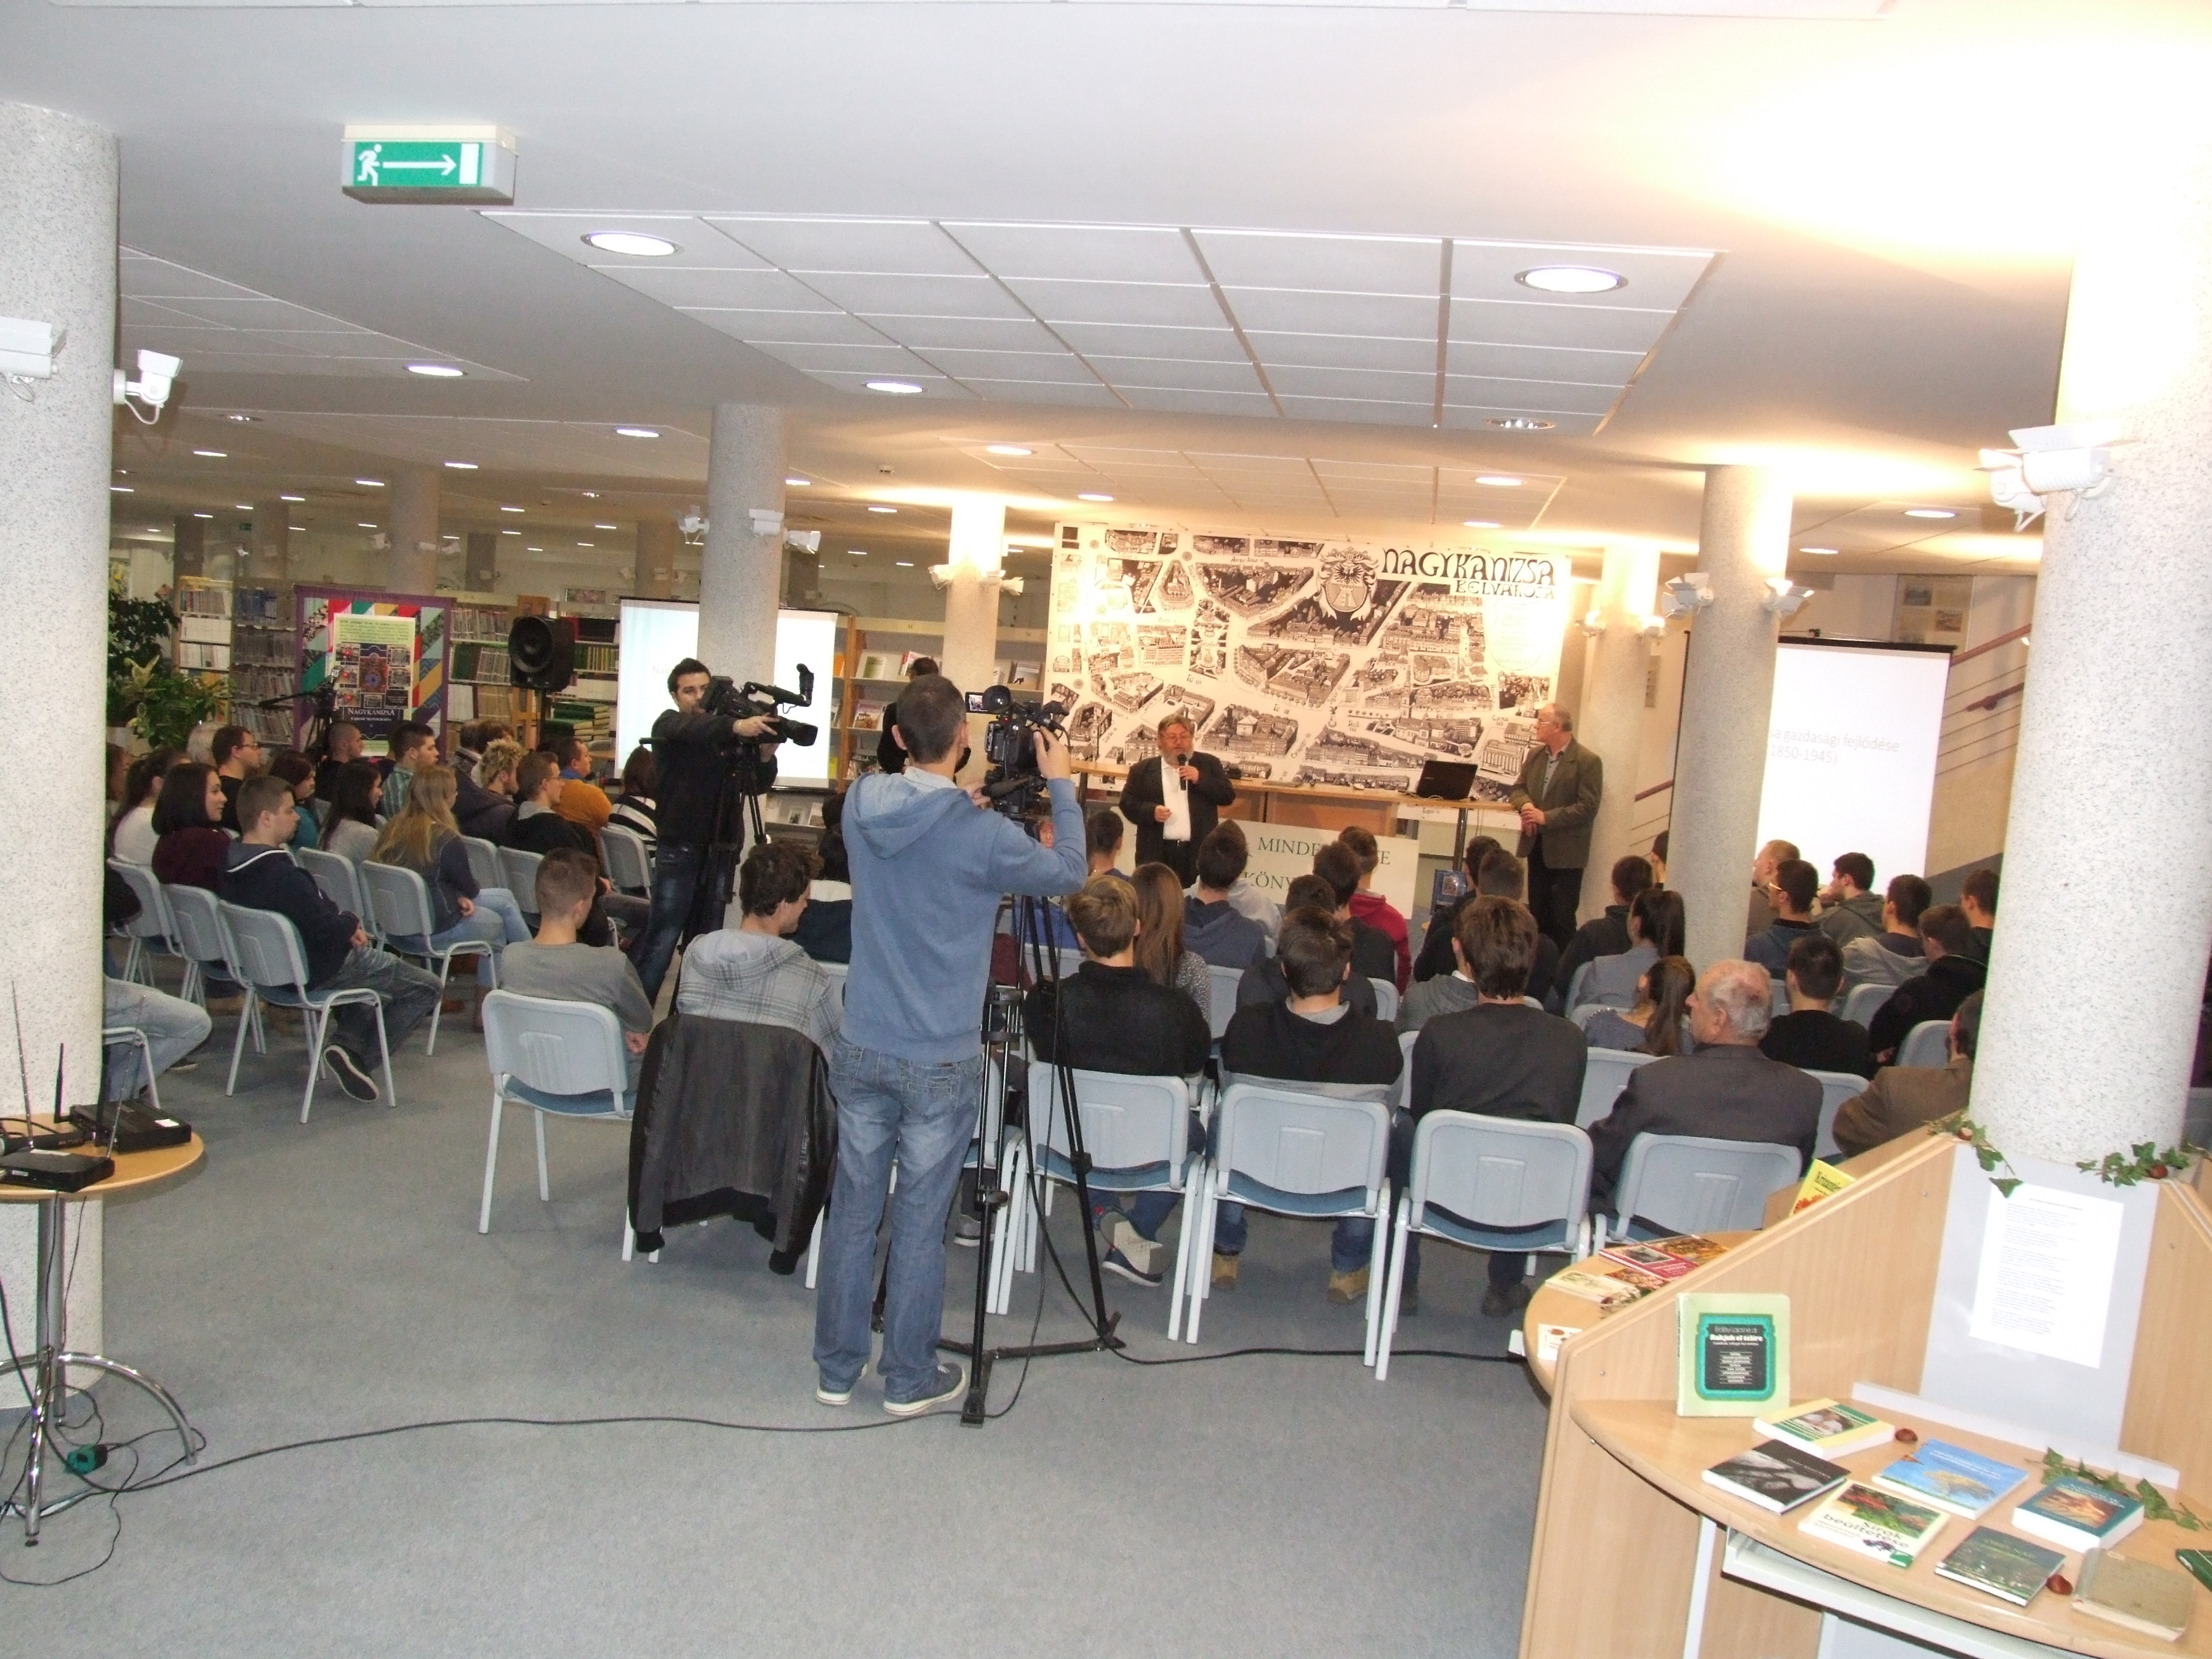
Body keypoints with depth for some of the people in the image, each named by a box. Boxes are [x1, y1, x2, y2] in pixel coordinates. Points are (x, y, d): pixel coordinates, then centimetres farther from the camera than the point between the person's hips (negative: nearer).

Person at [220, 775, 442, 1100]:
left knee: (371, 959, 36)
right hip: (318, 972, -9)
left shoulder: (232, 863, -2)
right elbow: (325, 927, -30)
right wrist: (353, 925, -9)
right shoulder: (281, 874, -32)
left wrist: (344, 923, -3)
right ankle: (358, 1056, -3)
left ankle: (346, 1041, 22)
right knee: (426, 988, 1)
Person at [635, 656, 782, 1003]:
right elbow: (692, 729, -26)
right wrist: (736, 726, -45)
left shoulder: (726, 737, 8)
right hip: (679, 848, -4)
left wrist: (765, 755, -19)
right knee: (664, 937, -10)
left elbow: (756, 785, 3)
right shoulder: (668, 724, -2)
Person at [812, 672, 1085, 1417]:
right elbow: (1069, 873, 0)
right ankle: (910, 1380, 21)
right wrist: (1062, 787, 8)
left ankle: (836, 1369, 26)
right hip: (939, 1063, -4)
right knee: (919, 1223, 7)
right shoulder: (981, 834, -17)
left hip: (861, 1049, 4)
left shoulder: (860, 803, -3)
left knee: (852, 1210, 13)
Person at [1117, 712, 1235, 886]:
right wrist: (1151, 811, -13)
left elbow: (1228, 796, 5)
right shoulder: (1143, 769, 8)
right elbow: (1127, 802, 6)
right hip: (1157, 853, 0)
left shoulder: (1209, 764, 10)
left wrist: (1201, 779, -9)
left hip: (1198, 853, 0)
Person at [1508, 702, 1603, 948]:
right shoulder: (1535, 754, 8)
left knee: (1562, 918, -2)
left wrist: (1546, 817, -21)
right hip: (1537, 846, 7)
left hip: (1565, 852, -6)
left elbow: (1587, 808, -17)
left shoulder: (1588, 761, -13)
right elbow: (1518, 788, 14)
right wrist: (1525, 805, -9)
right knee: (1537, 913, 15)